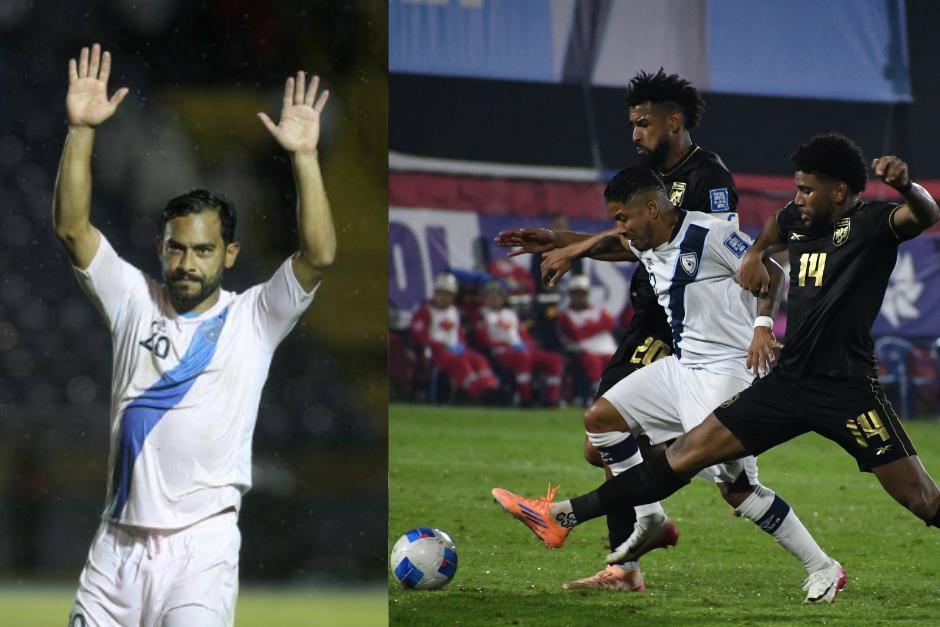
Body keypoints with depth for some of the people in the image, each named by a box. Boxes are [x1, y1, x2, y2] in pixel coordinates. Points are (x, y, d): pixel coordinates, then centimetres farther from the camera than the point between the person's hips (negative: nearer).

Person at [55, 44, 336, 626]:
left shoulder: (253, 319, 1)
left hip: (201, 540, -4)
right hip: (120, 536, 4)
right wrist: (82, 130, -12)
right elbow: (72, 228, -1)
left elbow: (319, 256, -13)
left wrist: (304, 157, -22)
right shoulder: (135, 302, 8)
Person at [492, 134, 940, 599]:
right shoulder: (796, 221, 11)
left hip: (847, 391, -6)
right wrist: (755, 254, 18)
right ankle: (565, 516, 7)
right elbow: (774, 230, 38)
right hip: (788, 382, 6)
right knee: (687, 452, 5)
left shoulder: (872, 222, -9)